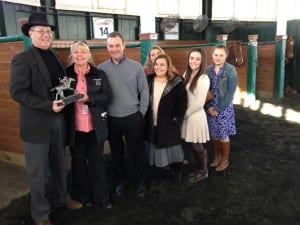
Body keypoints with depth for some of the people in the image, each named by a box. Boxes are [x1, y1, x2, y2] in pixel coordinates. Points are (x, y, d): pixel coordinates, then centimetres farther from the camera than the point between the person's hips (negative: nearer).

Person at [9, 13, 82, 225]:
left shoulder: (55, 57, 10)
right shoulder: (22, 59, -11)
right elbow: (17, 91, -17)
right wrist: (48, 105, -22)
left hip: (58, 119, 6)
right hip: (37, 123, -6)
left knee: (60, 164, 20)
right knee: (38, 172, 7)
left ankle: (62, 198, 40)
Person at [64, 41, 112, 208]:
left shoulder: (99, 74, 1)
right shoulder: (66, 74, 1)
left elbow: (108, 96, -6)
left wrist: (88, 98, -19)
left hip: (96, 126, 0)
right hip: (75, 127, 0)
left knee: (97, 161, 10)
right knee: (78, 161, 13)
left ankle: (101, 197, 23)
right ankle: (83, 196, 30)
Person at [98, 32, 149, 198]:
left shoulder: (136, 66, -3)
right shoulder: (101, 69, 0)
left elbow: (144, 92, 0)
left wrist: (141, 113, -3)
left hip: (133, 117, -1)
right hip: (111, 119, 2)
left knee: (137, 151, 8)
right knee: (116, 152, 15)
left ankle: (140, 182, 27)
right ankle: (121, 180, 36)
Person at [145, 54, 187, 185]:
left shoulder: (176, 82, -9)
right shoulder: (148, 81, 3)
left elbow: (182, 102, -8)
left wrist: (177, 119, -13)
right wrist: (143, 117, 3)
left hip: (169, 124, -3)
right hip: (151, 124, 4)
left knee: (171, 149, 8)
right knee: (153, 150, 13)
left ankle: (177, 173, 29)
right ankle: (154, 173, 31)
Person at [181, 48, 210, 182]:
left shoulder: (203, 78, -15)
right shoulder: (186, 74, 6)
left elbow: (199, 103, -17)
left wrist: (184, 114, -9)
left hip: (196, 116, -6)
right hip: (187, 115, 6)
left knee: (198, 146, 8)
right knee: (193, 146, 16)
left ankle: (203, 172, 29)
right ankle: (199, 169, 34)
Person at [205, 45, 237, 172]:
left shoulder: (231, 70, -9)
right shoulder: (208, 70, 2)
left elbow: (230, 92, -12)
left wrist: (218, 109, -14)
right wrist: (209, 106, -9)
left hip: (224, 107, -3)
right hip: (210, 107, 4)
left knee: (223, 135, 6)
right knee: (213, 134, 12)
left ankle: (225, 160, 23)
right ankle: (217, 157, 31)